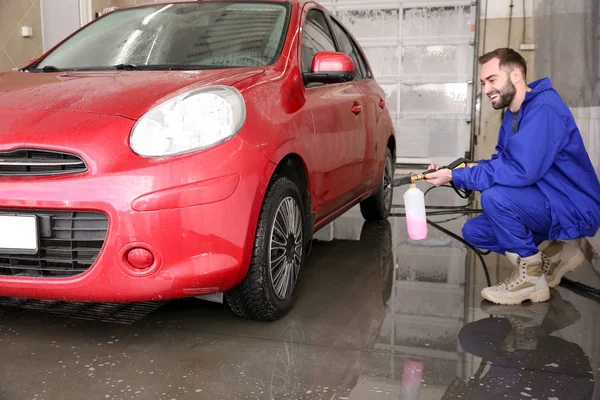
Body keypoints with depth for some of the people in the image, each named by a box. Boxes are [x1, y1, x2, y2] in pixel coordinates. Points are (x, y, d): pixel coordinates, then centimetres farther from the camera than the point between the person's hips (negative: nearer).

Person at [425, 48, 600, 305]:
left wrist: (455, 177, -25)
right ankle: (555, 253, 13)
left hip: (575, 210, -10)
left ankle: (531, 276, -11)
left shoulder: (544, 109, -23)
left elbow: (519, 170, -32)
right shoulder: (513, 113, 9)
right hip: (548, 205, 10)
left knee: (495, 196, -30)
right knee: (473, 232, 6)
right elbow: (502, 162, 11)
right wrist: (473, 168, -9)